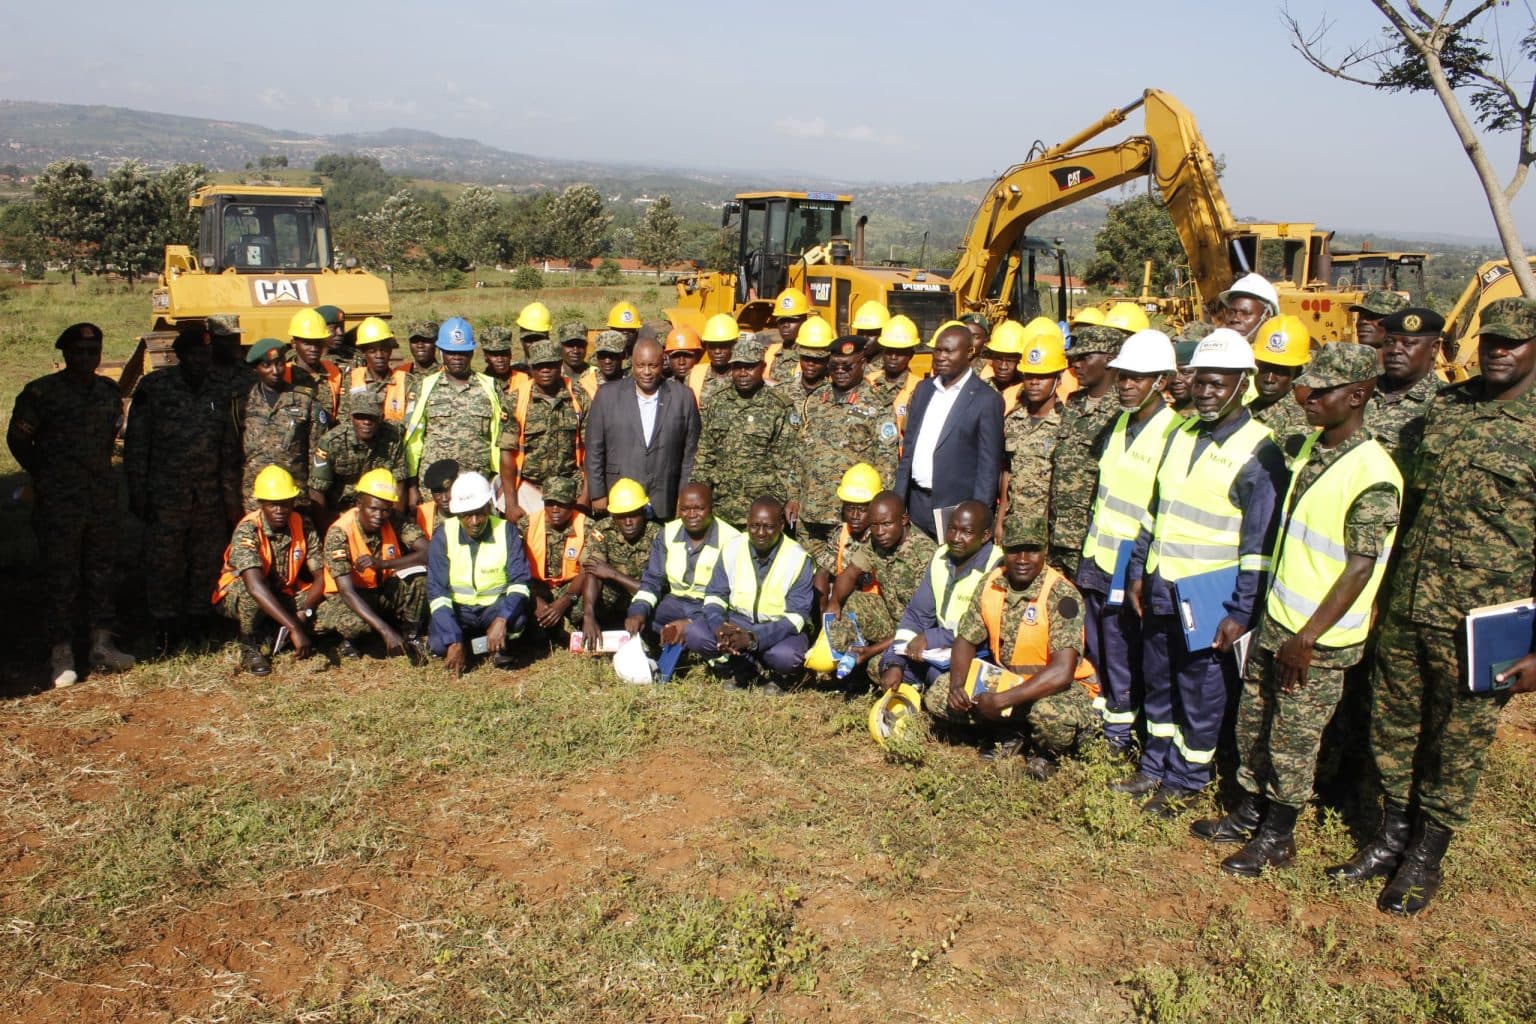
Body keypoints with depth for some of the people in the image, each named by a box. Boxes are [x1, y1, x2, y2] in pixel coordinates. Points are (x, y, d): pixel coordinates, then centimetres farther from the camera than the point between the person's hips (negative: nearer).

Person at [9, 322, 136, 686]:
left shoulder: (109, 392, 8)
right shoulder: (41, 392, -7)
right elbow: (17, 438, -1)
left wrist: (102, 474, 13)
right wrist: (45, 475, 1)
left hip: (102, 499, 5)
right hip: (57, 503, -5)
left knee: (101, 572, 11)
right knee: (60, 578, 0)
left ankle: (102, 645, 20)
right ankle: (61, 656, 7)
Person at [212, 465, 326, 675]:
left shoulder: (303, 527, -14)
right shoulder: (247, 530, -28)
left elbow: (321, 577, -16)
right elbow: (255, 586, -42)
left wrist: (304, 613, -36)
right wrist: (294, 628, -51)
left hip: (282, 597, 4)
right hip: (236, 597, -4)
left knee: (324, 596, -21)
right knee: (249, 590, -38)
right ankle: (250, 650, -14)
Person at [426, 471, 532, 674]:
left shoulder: (506, 531, -9)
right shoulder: (443, 536, -9)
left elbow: (520, 581, -14)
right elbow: (437, 590, -13)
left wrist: (502, 619, -34)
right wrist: (454, 641, -25)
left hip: (495, 607, 0)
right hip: (457, 610, 0)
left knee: (517, 618, -33)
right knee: (439, 644, -28)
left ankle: (498, 647, 1)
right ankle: (461, 646, 7)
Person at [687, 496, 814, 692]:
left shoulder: (798, 559, -16)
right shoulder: (732, 548, -6)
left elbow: (796, 616, -20)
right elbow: (715, 595, -2)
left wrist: (752, 638, -34)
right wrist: (719, 627, -26)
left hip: (781, 629, -3)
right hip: (737, 622, 3)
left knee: (785, 656, -36)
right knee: (694, 634, -22)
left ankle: (778, 675, 2)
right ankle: (745, 667, -1)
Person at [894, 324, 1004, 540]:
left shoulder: (987, 400, -8)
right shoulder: (924, 389, 11)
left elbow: (989, 467, -8)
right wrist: (898, 501, 10)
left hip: (956, 509, -5)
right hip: (917, 504, 5)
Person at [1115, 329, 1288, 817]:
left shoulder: (1258, 451, -12)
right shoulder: (1181, 434, 8)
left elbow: (1259, 544, -13)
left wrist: (1241, 613, -15)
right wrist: (1138, 571, 13)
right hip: (1160, 590, 6)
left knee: (1201, 694, 8)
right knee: (1158, 684, 18)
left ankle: (1186, 781, 24)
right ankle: (1156, 766, 34)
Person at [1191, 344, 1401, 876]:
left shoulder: (1373, 477, -20)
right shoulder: (1309, 446, 5)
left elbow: (1361, 568, -21)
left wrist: (1306, 640, -22)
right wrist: (1278, 620, 17)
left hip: (1321, 639, -7)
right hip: (1276, 618, 8)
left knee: (1293, 741, 7)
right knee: (1252, 721, 17)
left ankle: (1276, 837, 24)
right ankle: (1250, 811, 35)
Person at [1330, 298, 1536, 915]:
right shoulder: (1445, 406, 6)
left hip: (1478, 630, -5)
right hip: (1404, 610, 5)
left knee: (1455, 747, 11)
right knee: (1394, 730, 16)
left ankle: (1425, 856, 30)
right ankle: (1392, 836, 36)